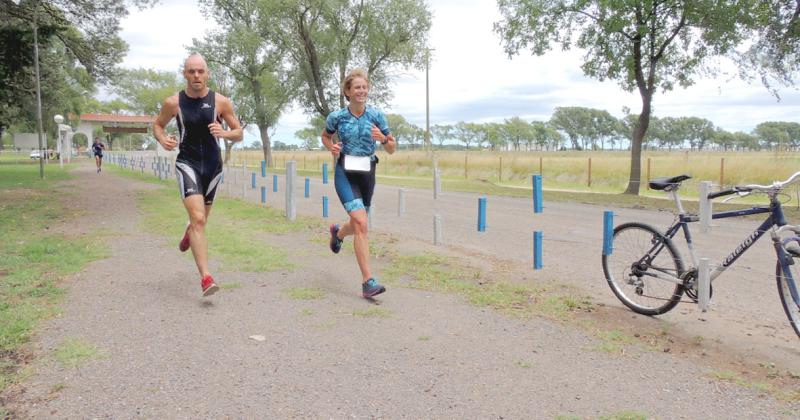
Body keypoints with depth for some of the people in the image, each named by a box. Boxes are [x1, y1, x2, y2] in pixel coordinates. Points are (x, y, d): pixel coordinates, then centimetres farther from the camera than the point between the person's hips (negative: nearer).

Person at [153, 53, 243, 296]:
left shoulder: (221, 102, -5)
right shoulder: (174, 102, -4)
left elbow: (239, 133, 2)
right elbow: (157, 125, 13)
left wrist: (224, 133, -20)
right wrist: (162, 139, -9)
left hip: (213, 166, 2)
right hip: (187, 164, -2)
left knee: (200, 219, 19)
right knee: (198, 218, -20)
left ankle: (189, 232, 59)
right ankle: (206, 277, -21)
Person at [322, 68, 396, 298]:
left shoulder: (377, 115, -2)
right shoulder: (337, 116, -4)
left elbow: (392, 149, 2)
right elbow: (325, 136, 17)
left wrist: (383, 138, -19)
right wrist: (332, 148, -5)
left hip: (367, 173, 3)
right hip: (345, 173, -3)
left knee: (358, 224, 17)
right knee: (361, 223, -20)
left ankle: (337, 232, 56)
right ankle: (368, 282, -17)